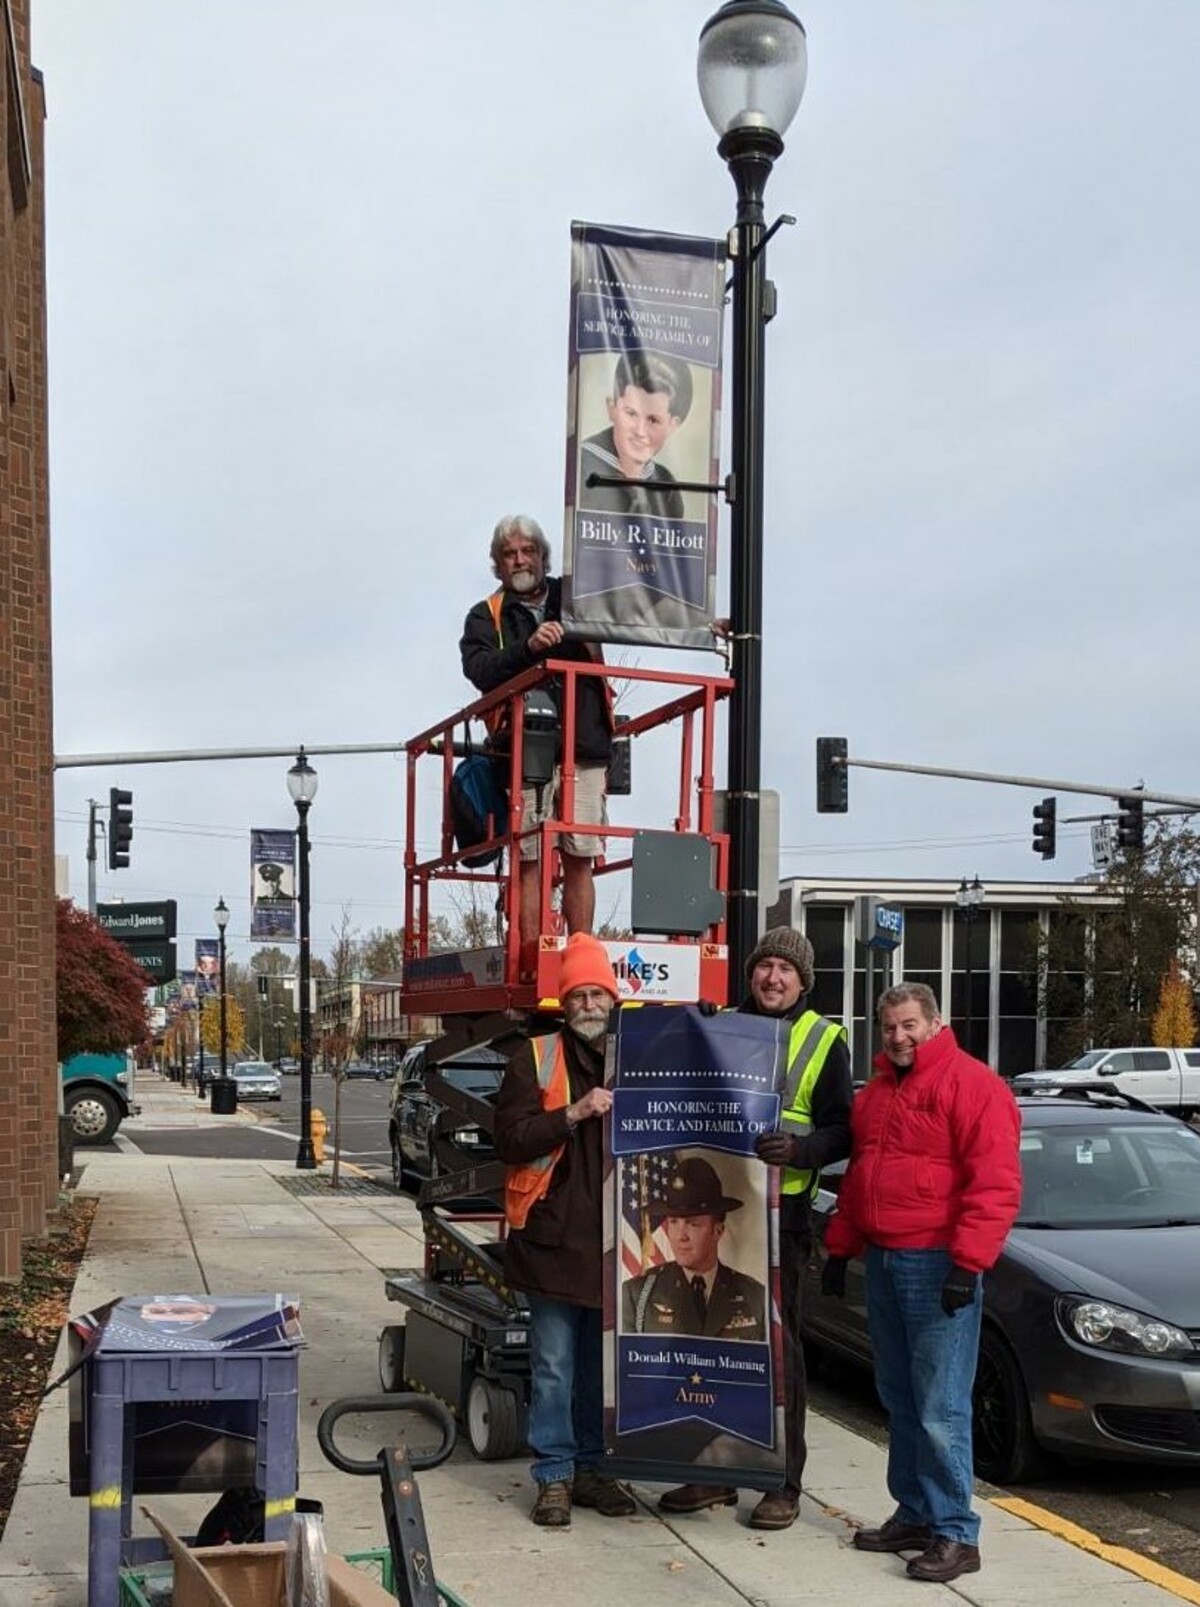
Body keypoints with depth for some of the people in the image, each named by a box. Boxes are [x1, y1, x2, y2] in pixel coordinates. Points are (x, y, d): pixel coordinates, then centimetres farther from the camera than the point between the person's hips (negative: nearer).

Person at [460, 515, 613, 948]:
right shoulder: (486, 616, 12)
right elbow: (479, 669, -7)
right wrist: (528, 647, -21)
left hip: (584, 750, 2)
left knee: (580, 859, -1)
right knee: (529, 859, -6)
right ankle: (531, 956, -5)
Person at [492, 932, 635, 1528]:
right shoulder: (535, 1059, 1)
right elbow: (510, 1139, -8)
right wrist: (574, 1114, -18)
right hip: (555, 1235, -3)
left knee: (600, 1363, 13)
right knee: (554, 1365, 0)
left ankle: (590, 1467, 25)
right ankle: (555, 1476, 11)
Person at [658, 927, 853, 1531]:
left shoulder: (823, 1041, 2)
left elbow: (841, 1131, -3)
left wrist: (798, 1148, -22)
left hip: (781, 1209, -4)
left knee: (777, 1341, 1)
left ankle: (784, 1483, 10)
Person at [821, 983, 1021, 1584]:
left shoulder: (972, 1084, -10)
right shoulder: (875, 1093, 17)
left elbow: (996, 1184, -16)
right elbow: (855, 1177, 24)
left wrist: (968, 1262, -22)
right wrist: (839, 1249, 20)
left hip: (937, 1265, -8)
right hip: (882, 1263, 8)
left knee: (940, 1409, -7)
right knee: (900, 1401, 13)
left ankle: (954, 1534, 0)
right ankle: (914, 1515, 22)